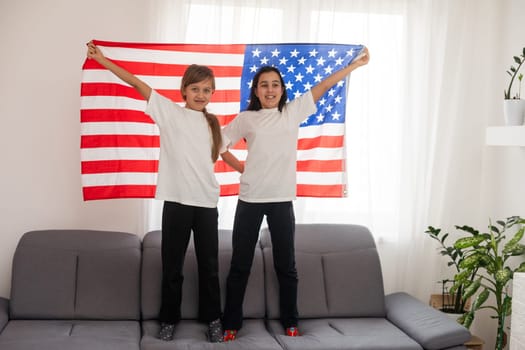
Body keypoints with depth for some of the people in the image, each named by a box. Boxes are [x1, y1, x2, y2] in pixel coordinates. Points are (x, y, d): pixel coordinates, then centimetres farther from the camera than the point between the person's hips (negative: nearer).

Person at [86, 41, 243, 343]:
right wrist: (102, 59, -7)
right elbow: (138, 84, -4)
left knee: (209, 265, 9)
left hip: (207, 203, 3)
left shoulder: (213, 124, 12)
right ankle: (169, 320, 22)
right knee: (172, 266, 7)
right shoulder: (170, 112, 2)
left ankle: (213, 319, 23)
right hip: (176, 202, -2)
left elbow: (226, 155, 24)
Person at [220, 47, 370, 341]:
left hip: (282, 200, 1)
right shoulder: (246, 118, 4)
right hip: (250, 200, 0)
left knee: (286, 265, 10)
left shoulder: (293, 112, 6)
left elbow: (322, 87, 4)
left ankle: (290, 322, 24)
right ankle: (231, 323, 17)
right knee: (240, 265, 6)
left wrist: (356, 64, 6)